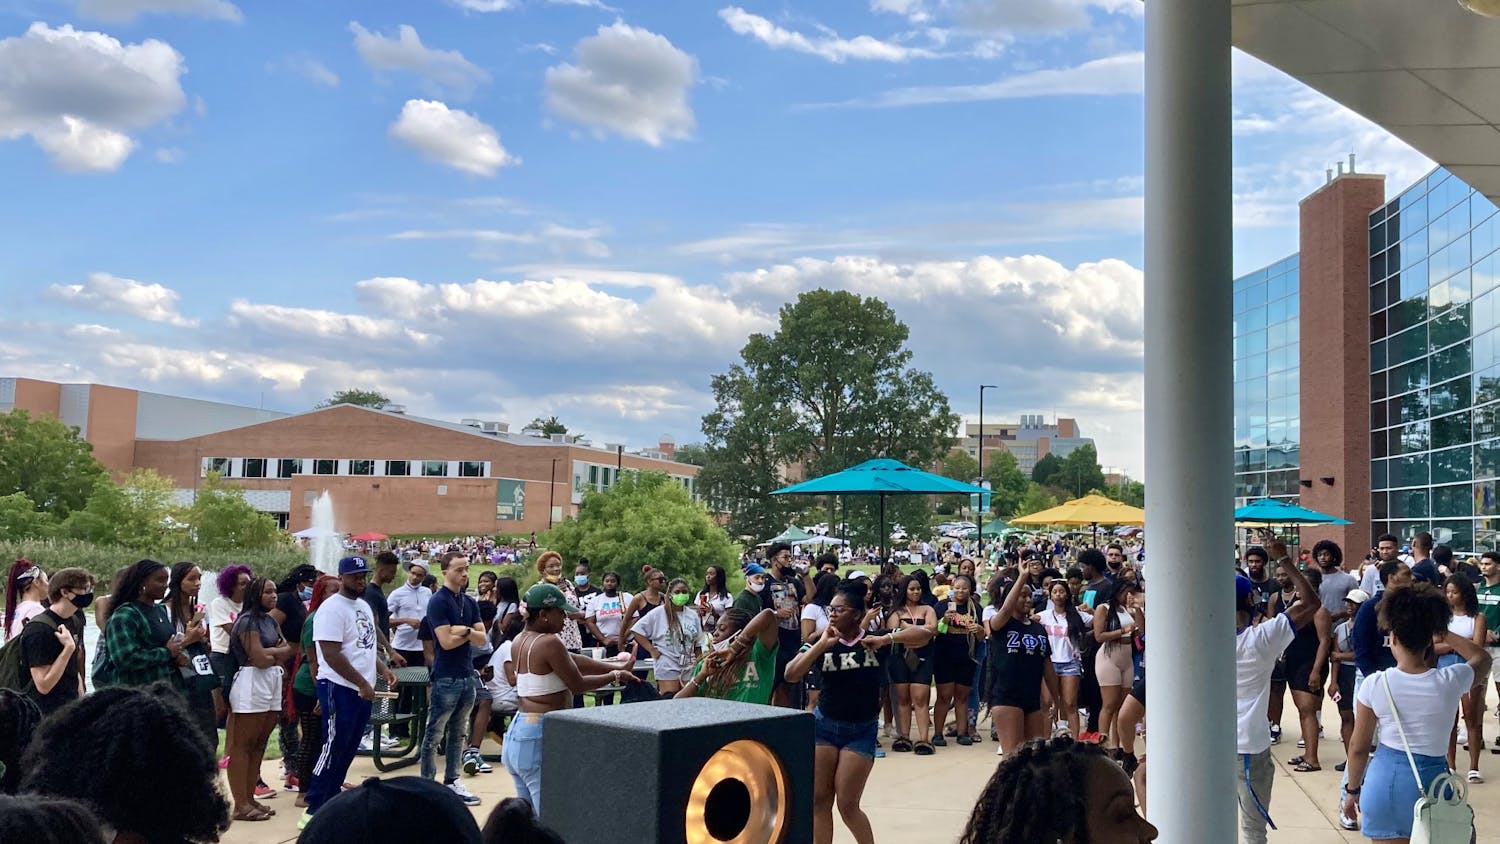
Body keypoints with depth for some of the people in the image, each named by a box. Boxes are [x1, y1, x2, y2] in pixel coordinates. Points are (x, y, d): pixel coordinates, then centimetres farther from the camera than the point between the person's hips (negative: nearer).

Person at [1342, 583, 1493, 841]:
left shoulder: (1374, 684, -10)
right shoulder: (1451, 682, -10)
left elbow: (1358, 746, -1)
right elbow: (1483, 658, 16)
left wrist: (1352, 790, 12)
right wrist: (1440, 631, 15)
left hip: (1384, 777, 0)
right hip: (1431, 780, 0)